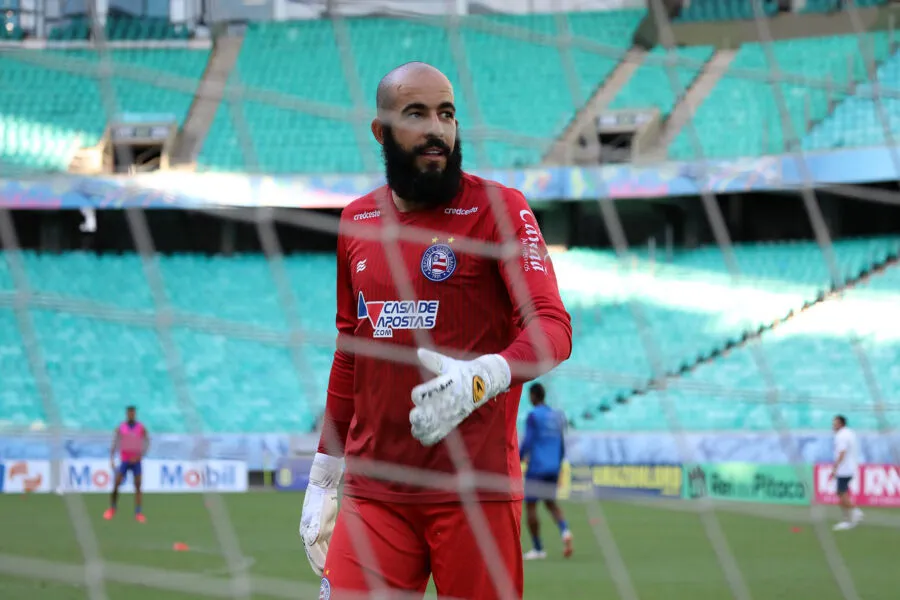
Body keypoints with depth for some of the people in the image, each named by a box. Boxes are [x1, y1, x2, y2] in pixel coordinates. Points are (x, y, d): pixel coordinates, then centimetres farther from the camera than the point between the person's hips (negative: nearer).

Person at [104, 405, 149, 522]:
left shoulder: (141, 428, -1)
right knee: (116, 485, -6)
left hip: (136, 461, 0)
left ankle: (139, 513, -6)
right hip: (124, 461, 0)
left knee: (138, 486, -7)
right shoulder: (120, 428, 0)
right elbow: (114, 444, 1)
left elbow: (147, 444, -4)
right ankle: (112, 508, 13)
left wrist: (140, 456, -18)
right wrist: (112, 460, -6)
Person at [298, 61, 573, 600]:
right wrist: (322, 479, 21)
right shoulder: (357, 222, 14)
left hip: (475, 492, -4)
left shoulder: (497, 208, -1)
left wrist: (482, 377, -32)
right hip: (373, 492, 4)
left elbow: (552, 328, -11)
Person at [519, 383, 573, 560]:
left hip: (536, 468, -6)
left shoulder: (533, 416, -8)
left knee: (530, 506, 2)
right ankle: (565, 531, -10)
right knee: (550, 502, 18)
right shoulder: (557, 417, 12)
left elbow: (527, 443, -15)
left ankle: (538, 549, 2)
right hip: (553, 469, 6)